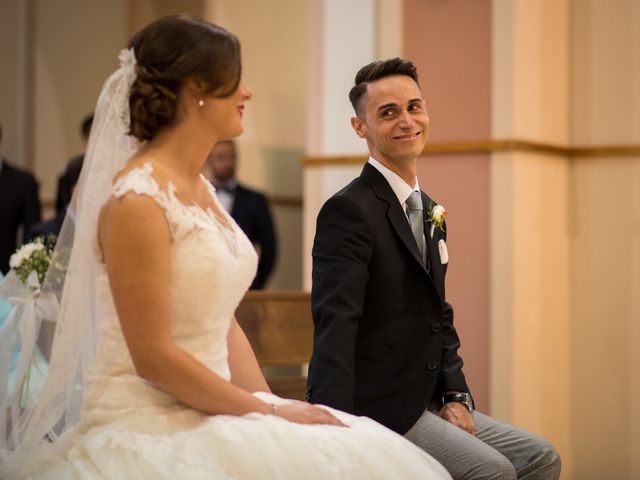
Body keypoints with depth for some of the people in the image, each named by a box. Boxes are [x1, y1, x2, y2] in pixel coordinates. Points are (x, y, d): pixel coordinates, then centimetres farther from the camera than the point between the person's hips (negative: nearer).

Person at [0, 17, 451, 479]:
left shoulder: (201, 189, 11)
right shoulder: (137, 199, -16)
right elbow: (153, 357, -17)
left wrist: (275, 408, 1)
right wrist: (270, 413, -12)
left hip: (208, 414, 8)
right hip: (150, 424, -8)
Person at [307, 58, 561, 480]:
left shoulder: (430, 213, 16)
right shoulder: (349, 211, -14)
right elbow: (335, 323, -24)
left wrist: (455, 395, 4)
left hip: (425, 403, 9)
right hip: (377, 411, -9)